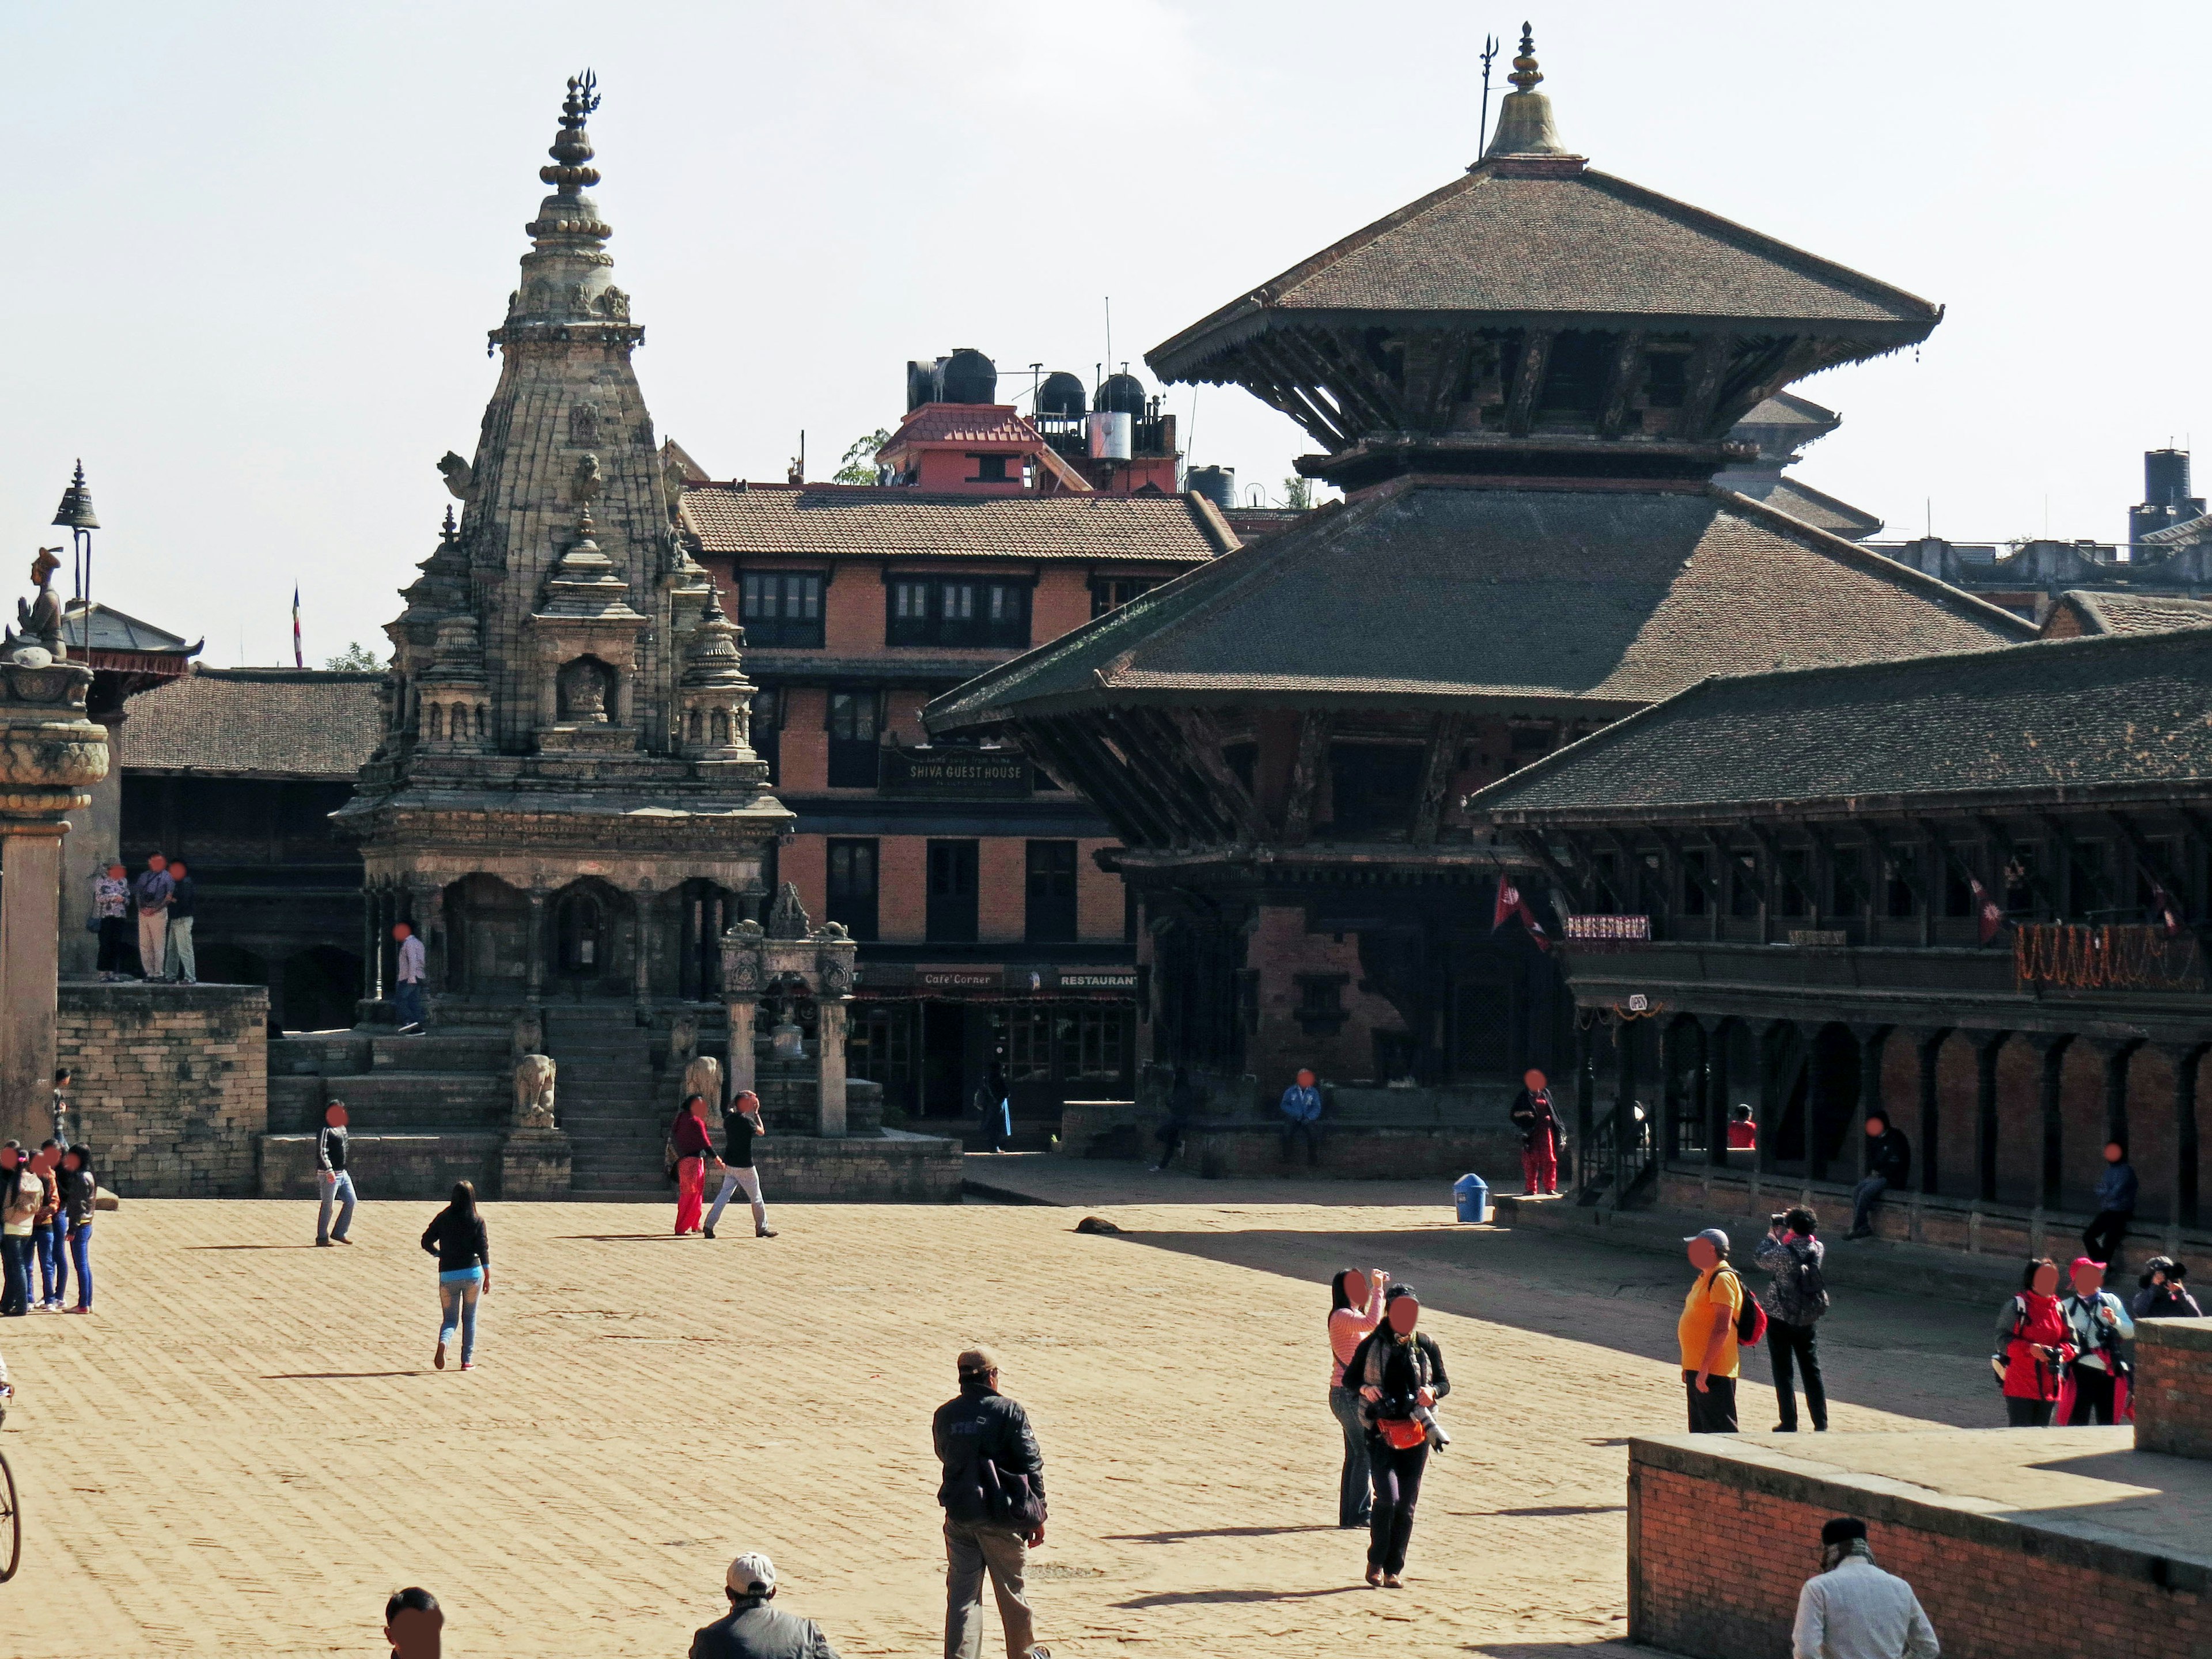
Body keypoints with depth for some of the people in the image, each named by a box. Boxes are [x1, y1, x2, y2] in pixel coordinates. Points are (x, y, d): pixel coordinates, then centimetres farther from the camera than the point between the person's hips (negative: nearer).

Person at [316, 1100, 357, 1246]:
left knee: (351, 1201, 7)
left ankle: (339, 1233, 16)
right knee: (327, 1206, -3)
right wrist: (329, 1171, -28)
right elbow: (321, 1153, -20)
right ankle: (322, 1237, 5)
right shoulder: (325, 1130, -13)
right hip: (329, 1174, -9)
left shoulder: (342, 1128, 15)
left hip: (343, 1173, 9)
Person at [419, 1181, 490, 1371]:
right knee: (469, 1318, 13)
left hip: (448, 1275, 1)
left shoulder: (443, 1219, 0)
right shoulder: (477, 1221, -3)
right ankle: (467, 1360, 11)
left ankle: (443, 1342, -25)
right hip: (473, 1273, -1)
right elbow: (483, 1250, -6)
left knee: (450, 1319, 8)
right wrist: (488, 1277, -2)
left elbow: (426, 1242, 2)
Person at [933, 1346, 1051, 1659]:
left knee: (962, 1595, 7)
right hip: (1001, 1516, -3)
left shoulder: (945, 1415, 2)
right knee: (1011, 1590, 14)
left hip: (959, 1514, 3)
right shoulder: (1009, 1412, -9)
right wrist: (1037, 1516, -1)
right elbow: (1031, 1466, -8)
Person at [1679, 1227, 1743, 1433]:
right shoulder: (1704, 1278, 17)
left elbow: (1722, 1327, -23)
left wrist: (1704, 1368, -26)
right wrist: (1689, 1366, 24)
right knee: (1700, 1432, 15)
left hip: (1714, 1371, -11)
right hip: (1697, 1369, 11)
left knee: (1721, 1432, -11)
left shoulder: (1723, 1279, -16)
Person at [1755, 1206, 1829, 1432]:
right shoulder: (1817, 1250, -7)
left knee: (1783, 1373, 5)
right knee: (1812, 1372, 12)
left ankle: (1789, 1424, 7)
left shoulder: (1784, 1254, -23)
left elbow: (1760, 1256, -4)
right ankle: (1821, 1424, 12)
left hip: (1780, 1319, -5)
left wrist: (1771, 1236, 10)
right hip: (1807, 1319, 5)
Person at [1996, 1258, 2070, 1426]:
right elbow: (2002, 1339, -9)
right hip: (2019, 1385, -6)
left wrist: (2060, 1353, -8)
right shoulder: (2017, 1306, -4)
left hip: (2048, 1386, 6)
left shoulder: (2059, 1309, 12)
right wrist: (2030, 1349, -22)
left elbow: (2072, 1343, 15)